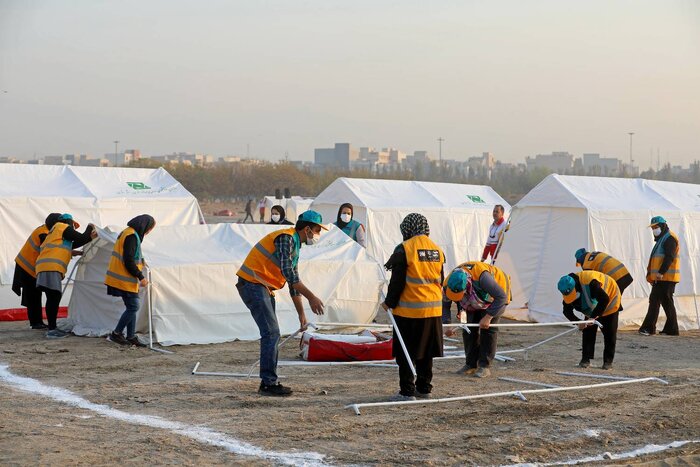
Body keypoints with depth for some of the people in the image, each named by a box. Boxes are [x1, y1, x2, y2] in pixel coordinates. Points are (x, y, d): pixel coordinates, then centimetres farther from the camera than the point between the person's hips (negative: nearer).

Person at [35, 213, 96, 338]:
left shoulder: (56, 230, 32)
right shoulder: (64, 228, 4)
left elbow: (73, 245, 29)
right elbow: (82, 238, 0)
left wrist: (90, 237, 28)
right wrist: (90, 227, 18)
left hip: (47, 267, 10)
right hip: (51, 267, -10)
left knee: (53, 298, 9)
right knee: (54, 297, -13)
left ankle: (52, 328, 9)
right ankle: (52, 330, -17)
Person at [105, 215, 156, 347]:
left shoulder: (127, 233, 16)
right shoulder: (132, 237, -17)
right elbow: (129, 261, -22)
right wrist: (141, 277, -17)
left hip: (123, 279, 11)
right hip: (125, 280, -11)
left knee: (132, 307, 12)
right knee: (133, 306, -7)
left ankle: (131, 337, 14)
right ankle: (116, 334, -1)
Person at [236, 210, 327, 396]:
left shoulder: (295, 245, 18)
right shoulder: (286, 238, -14)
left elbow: (293, 280, 23)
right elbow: (287, 272, -25)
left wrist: (301, 313, 21)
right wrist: (311, 297, -25)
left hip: (263, 288, 11)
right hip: (253, 284, -11)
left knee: (271, 334, 11)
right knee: (271, 333, -13)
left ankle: (268, 381, 16)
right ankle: (269, 383, -12)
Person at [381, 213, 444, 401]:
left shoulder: (404, 249, -12)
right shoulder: (437, 250, 7)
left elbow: (397, 281, -10)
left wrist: (389, 302, 2)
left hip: (409, 310, -6)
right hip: (433, 309, 6)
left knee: (405, 353, 2)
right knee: (426, 352, 15)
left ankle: (407, 391, 2)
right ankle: (424, 388, 22)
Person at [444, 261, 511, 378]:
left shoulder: (481, 276, -46)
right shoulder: (449, 284, -27)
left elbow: (501, 297, -38)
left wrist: (488, 317, -39)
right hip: (475, 299, 5)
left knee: (488, 329, -15)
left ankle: (485, 366, -10)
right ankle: (471, 365, 7)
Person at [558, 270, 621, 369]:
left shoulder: (590, 283, -43)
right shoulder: (568, 291, -21)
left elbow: (605, 299, -43)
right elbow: (567, 311, -17)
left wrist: (593, 316, -43)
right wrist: (578, 322, -34)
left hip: (610, 302, -6)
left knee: (609, 333, -4)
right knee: (588, 331, -3)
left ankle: (608, 361, 4)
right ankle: (586, 359, 1)